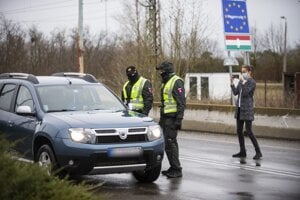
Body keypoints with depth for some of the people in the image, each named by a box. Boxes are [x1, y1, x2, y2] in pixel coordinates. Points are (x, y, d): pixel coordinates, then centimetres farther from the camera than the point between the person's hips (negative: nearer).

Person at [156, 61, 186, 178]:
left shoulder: (176, 82, -12)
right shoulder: (165, 83, 19)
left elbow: (181, 103, -18)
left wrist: (179, 119, -22)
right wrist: (161, 119, 24)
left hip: (172, 118, -10)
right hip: (166, 118, 10)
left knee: (169, 143, -12)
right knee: (170, 143, 12)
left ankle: (176, 170, -8)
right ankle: (173, 168, 18)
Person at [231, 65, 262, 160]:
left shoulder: (252, 82, -10)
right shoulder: (241, 81, 13)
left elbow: (245, 93, -20)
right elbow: (235, 92, 9)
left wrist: (243, 81, -20)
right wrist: (232, 82, -2)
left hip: (247, 109, -8)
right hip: (239, 108, 8)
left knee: (249, 131, -10)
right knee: (239, 130, 8)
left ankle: (258, 152, -3)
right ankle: (242, 152, 16)